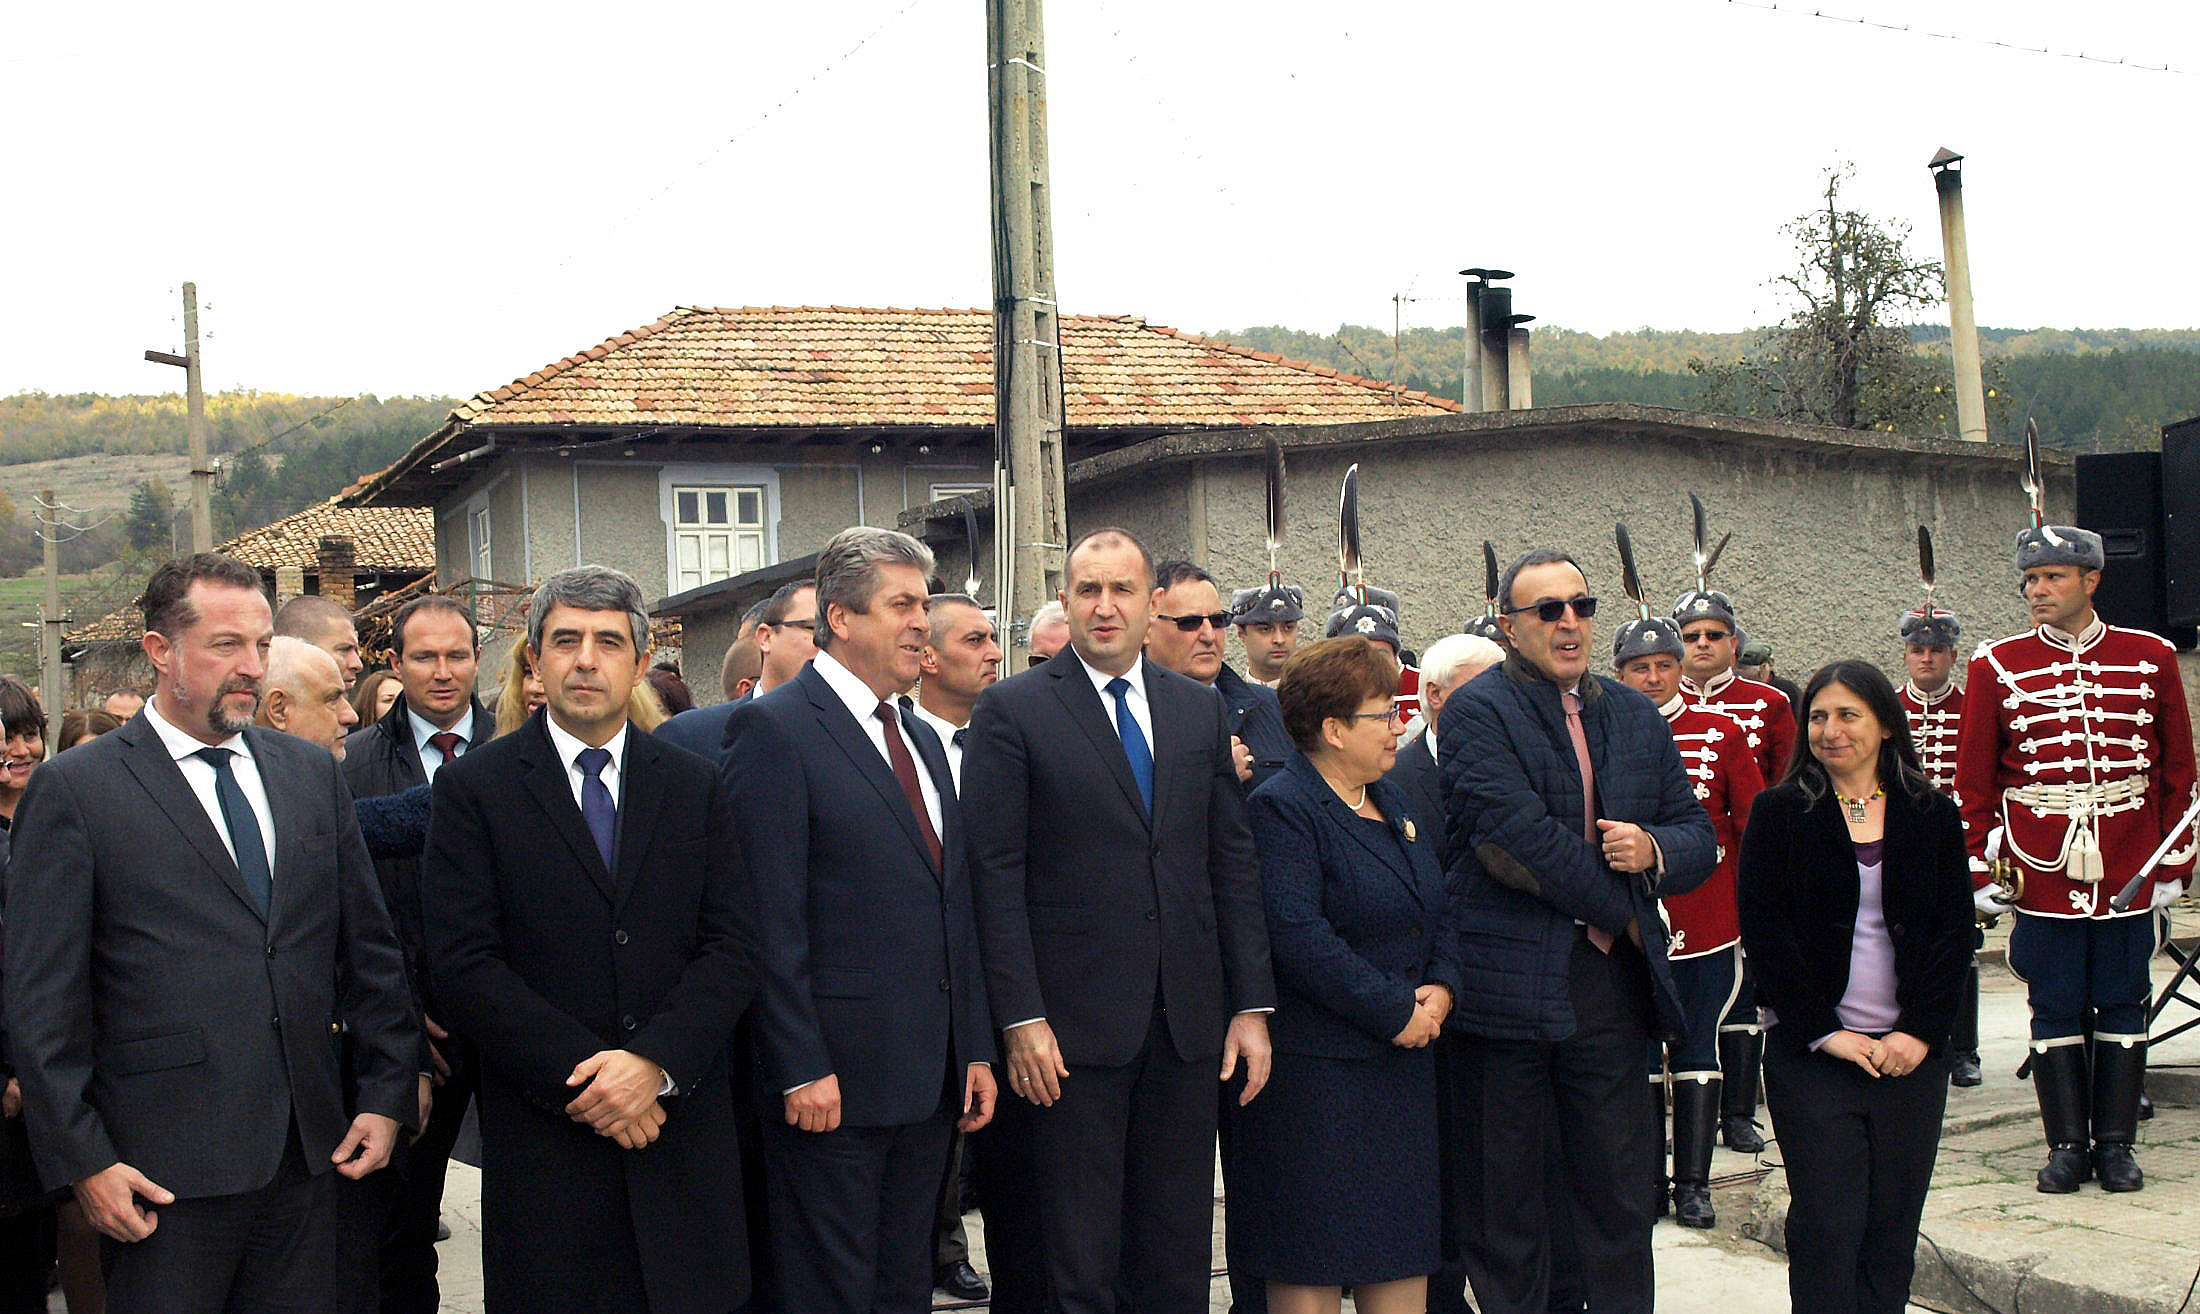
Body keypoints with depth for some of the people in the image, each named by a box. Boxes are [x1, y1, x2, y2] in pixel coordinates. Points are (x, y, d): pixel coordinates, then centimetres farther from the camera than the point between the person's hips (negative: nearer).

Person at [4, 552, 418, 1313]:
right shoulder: (76, 790, -3)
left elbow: (370, 949, 14)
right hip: (164, 1173, -4)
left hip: (310, 1159, 4)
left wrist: (386, 1095, 7)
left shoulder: (312, 773, 12)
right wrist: (83, 1161, -10)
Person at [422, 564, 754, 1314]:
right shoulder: (474, 788, 2)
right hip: (542, 1138, -2)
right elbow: (462, 965, -7)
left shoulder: (695, 788, 10)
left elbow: (732, 948, 3)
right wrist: (579, 1076, -13)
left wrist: (655, 1063, -13)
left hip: (682, 1131, 2)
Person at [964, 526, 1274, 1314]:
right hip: (1072, 1027, -4)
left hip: (1187, 1024, 4)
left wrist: (1252, 1005, 5)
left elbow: (1233, 862, 11)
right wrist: (1020, 1018, -13)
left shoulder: (1201, 711, 12)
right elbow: (996, 875, -6)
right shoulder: (1012, 712, -2)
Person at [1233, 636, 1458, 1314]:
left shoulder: (1392, 802, 14)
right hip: (1317, 1072, -8)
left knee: (1403, 1256, 11)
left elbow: (1440, 908, 17)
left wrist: (1441, 987, -2)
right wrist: (1397, 1010, -18)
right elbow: (1300, 939, -22)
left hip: (1403, 1060, 8)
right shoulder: (1281, 808, -13)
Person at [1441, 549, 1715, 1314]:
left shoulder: (1635, 717, 14)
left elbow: (1698, 838, 14)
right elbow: (1520, 834, -17)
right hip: (1509, 985, -5)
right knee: (1508, 1199, 5)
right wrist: (1620, 907, -9)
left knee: (1619, 1191, 9)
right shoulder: (1476, 713, -6)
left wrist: (1655, 850, -9)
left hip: (1611, 987, 5)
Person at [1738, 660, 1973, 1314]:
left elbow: (1955, 929, 5)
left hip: (1911, 1053, 2)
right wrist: (1825, 1032, -11)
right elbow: (1764, 928, -5)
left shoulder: (1933, 817, 8)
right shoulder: (1779, 813, 1)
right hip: (1812, 1054, -2)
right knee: (1828, 1223, -7)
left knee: (1894, 1224, 5)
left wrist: (1921, 1030, -7)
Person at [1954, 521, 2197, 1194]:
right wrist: (1978, 869, -2)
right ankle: (2067, 1145, 13)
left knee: (2122, 1005, 6)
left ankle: (2116, 1145, 15)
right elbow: (1973, 777, 3)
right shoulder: (1998, 665, 1)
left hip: (2128, 867, 1)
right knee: (2056, 1008, 4)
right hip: (2041, 866, -1)